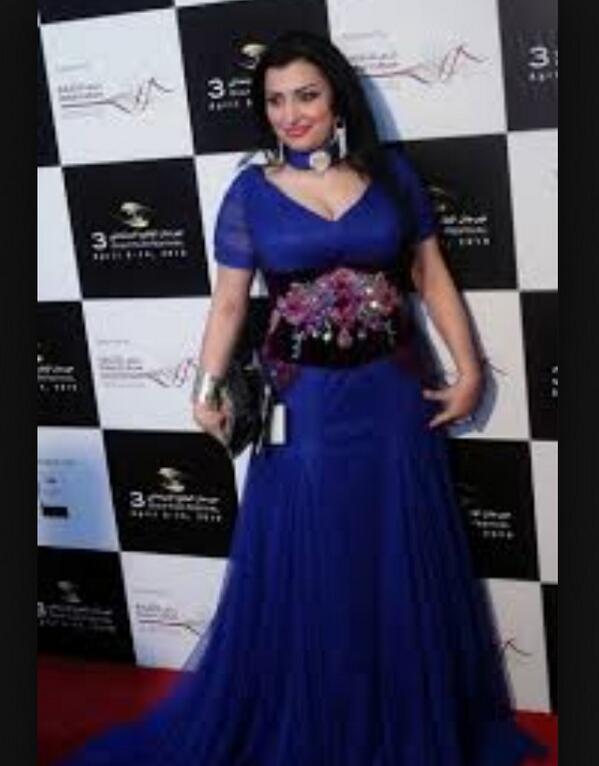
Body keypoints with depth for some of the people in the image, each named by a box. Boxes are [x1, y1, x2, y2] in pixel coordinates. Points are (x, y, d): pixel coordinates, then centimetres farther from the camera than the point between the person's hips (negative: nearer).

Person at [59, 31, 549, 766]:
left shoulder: (391, 174, 1)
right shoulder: (250, 194, -2)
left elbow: (432, 276, 5)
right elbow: (229, 302, 1)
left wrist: (468, 367, -1)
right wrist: (207, 388, -8)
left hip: (392, 393, 2)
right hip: (303, 402, -1)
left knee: (404, 562, 12)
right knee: (305, 568, 6)